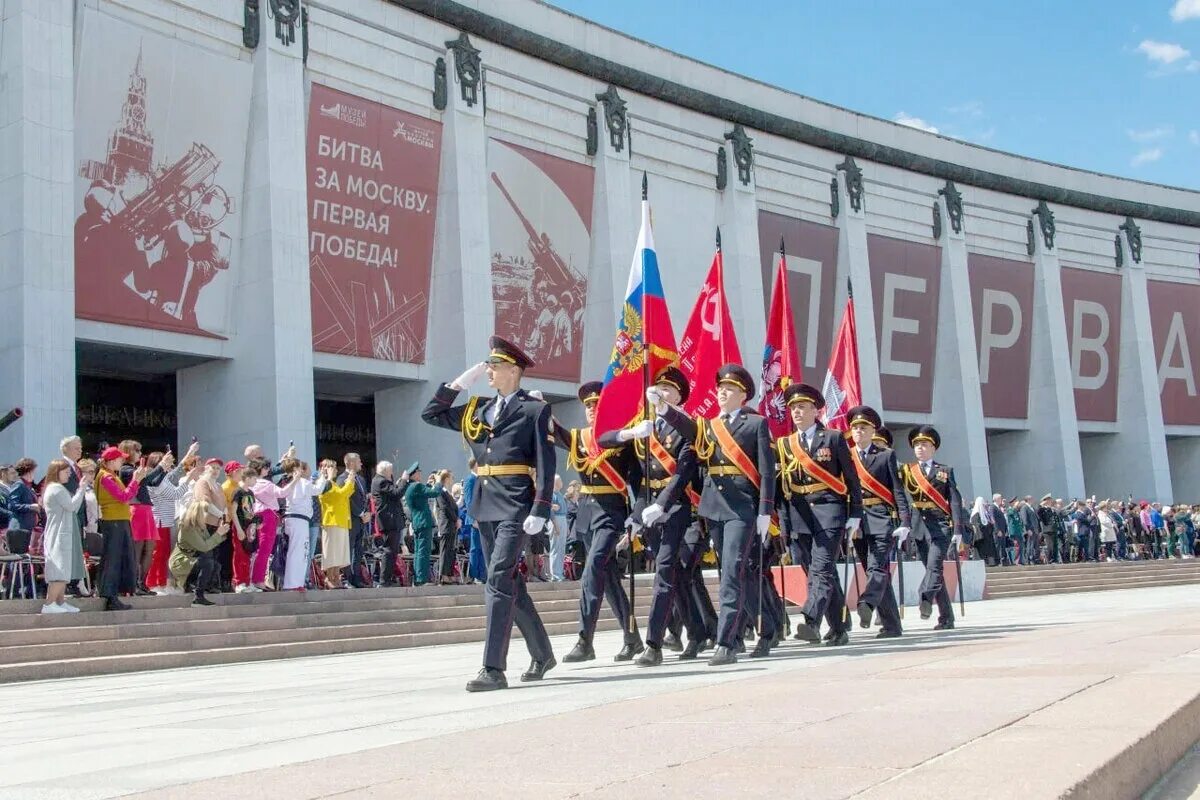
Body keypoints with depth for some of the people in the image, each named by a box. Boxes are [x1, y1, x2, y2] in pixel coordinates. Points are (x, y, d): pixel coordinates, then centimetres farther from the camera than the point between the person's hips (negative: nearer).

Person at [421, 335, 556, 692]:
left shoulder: (535, 410, -2)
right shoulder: (477, 410, 16)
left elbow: (546, 465, -8)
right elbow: (431, 414, 18)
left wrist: (540, 512, -17)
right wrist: (459, 383, 9)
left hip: (516, 505, -7)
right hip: (485, 506, 7)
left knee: (498, 582, -14)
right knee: (510, 584, 13)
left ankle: (493, 669, -14)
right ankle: (542, 654, 27)